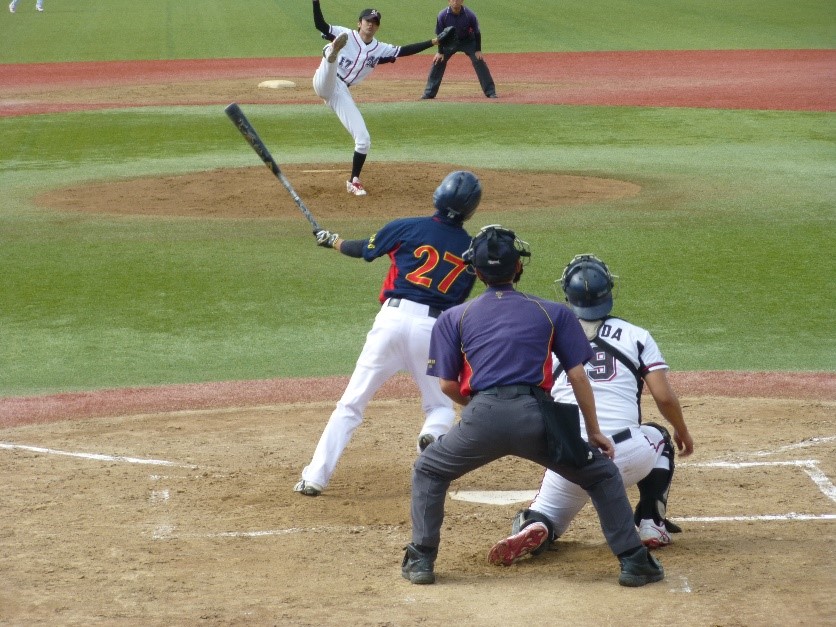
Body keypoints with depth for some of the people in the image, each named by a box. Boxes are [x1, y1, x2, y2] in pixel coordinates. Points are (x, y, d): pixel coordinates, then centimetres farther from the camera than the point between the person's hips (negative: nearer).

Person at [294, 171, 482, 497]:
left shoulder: (408, 228, 3)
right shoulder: (471, 249, 9)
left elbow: (362, 250, 16)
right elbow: (459, 298, 15)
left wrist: (332, 240, 35)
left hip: (393, 318, -1)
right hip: (434, 327, 1)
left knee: (351, 403, 6)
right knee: (440, 406, 21)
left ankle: (315, 477, -1)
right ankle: (432, 435, -15)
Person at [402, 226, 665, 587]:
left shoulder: (454, 317, 19)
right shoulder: (553, 313, 18)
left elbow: (447, 385, 15)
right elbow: (577, 375, 13)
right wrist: (594, 432, 19)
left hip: (482, 416, 0)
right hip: (536, 416, 0)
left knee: (428, 472, 26)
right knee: (603, 474, 19)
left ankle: (420, 561, 17)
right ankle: (634, 562, 11)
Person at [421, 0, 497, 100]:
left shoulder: (470, 15, -24)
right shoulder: (443, 15, -22)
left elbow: (477, 33, -12)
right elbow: (440, 34, -9)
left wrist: (478, 50, -14)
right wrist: (440, 52, -8)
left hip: (468, 41, -1)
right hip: (450, 42, 1)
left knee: (479, 61, -14)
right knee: (438, 62, -8)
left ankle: (491, 92, -7)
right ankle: (429, 94, 1)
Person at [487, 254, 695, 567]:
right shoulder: (636, 336, 9)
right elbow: (664, 397, 4)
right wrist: (683, 432, 23)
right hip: (627, 456, -1)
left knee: (545, 518, 21)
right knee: (657, 437, 33)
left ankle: (532, 530, -16)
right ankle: (651, 524, 20)